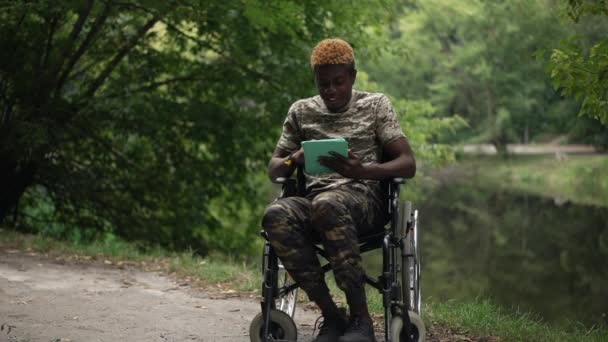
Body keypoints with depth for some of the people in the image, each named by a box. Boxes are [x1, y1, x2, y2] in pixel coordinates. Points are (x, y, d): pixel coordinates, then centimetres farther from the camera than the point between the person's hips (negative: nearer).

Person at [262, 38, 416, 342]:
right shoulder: (301, 111, 18)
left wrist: (362, 171, -19)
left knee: (327, 204, -40)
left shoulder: (376, 105, 11)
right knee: (275, 215, -33)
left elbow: (408, 164, 1)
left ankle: (360, 316, -32)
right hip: (314, 201, 3)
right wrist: (294, 159, -7)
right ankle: (331, 315, -25)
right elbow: (273, 169, 19)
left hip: (365, 199, -3)